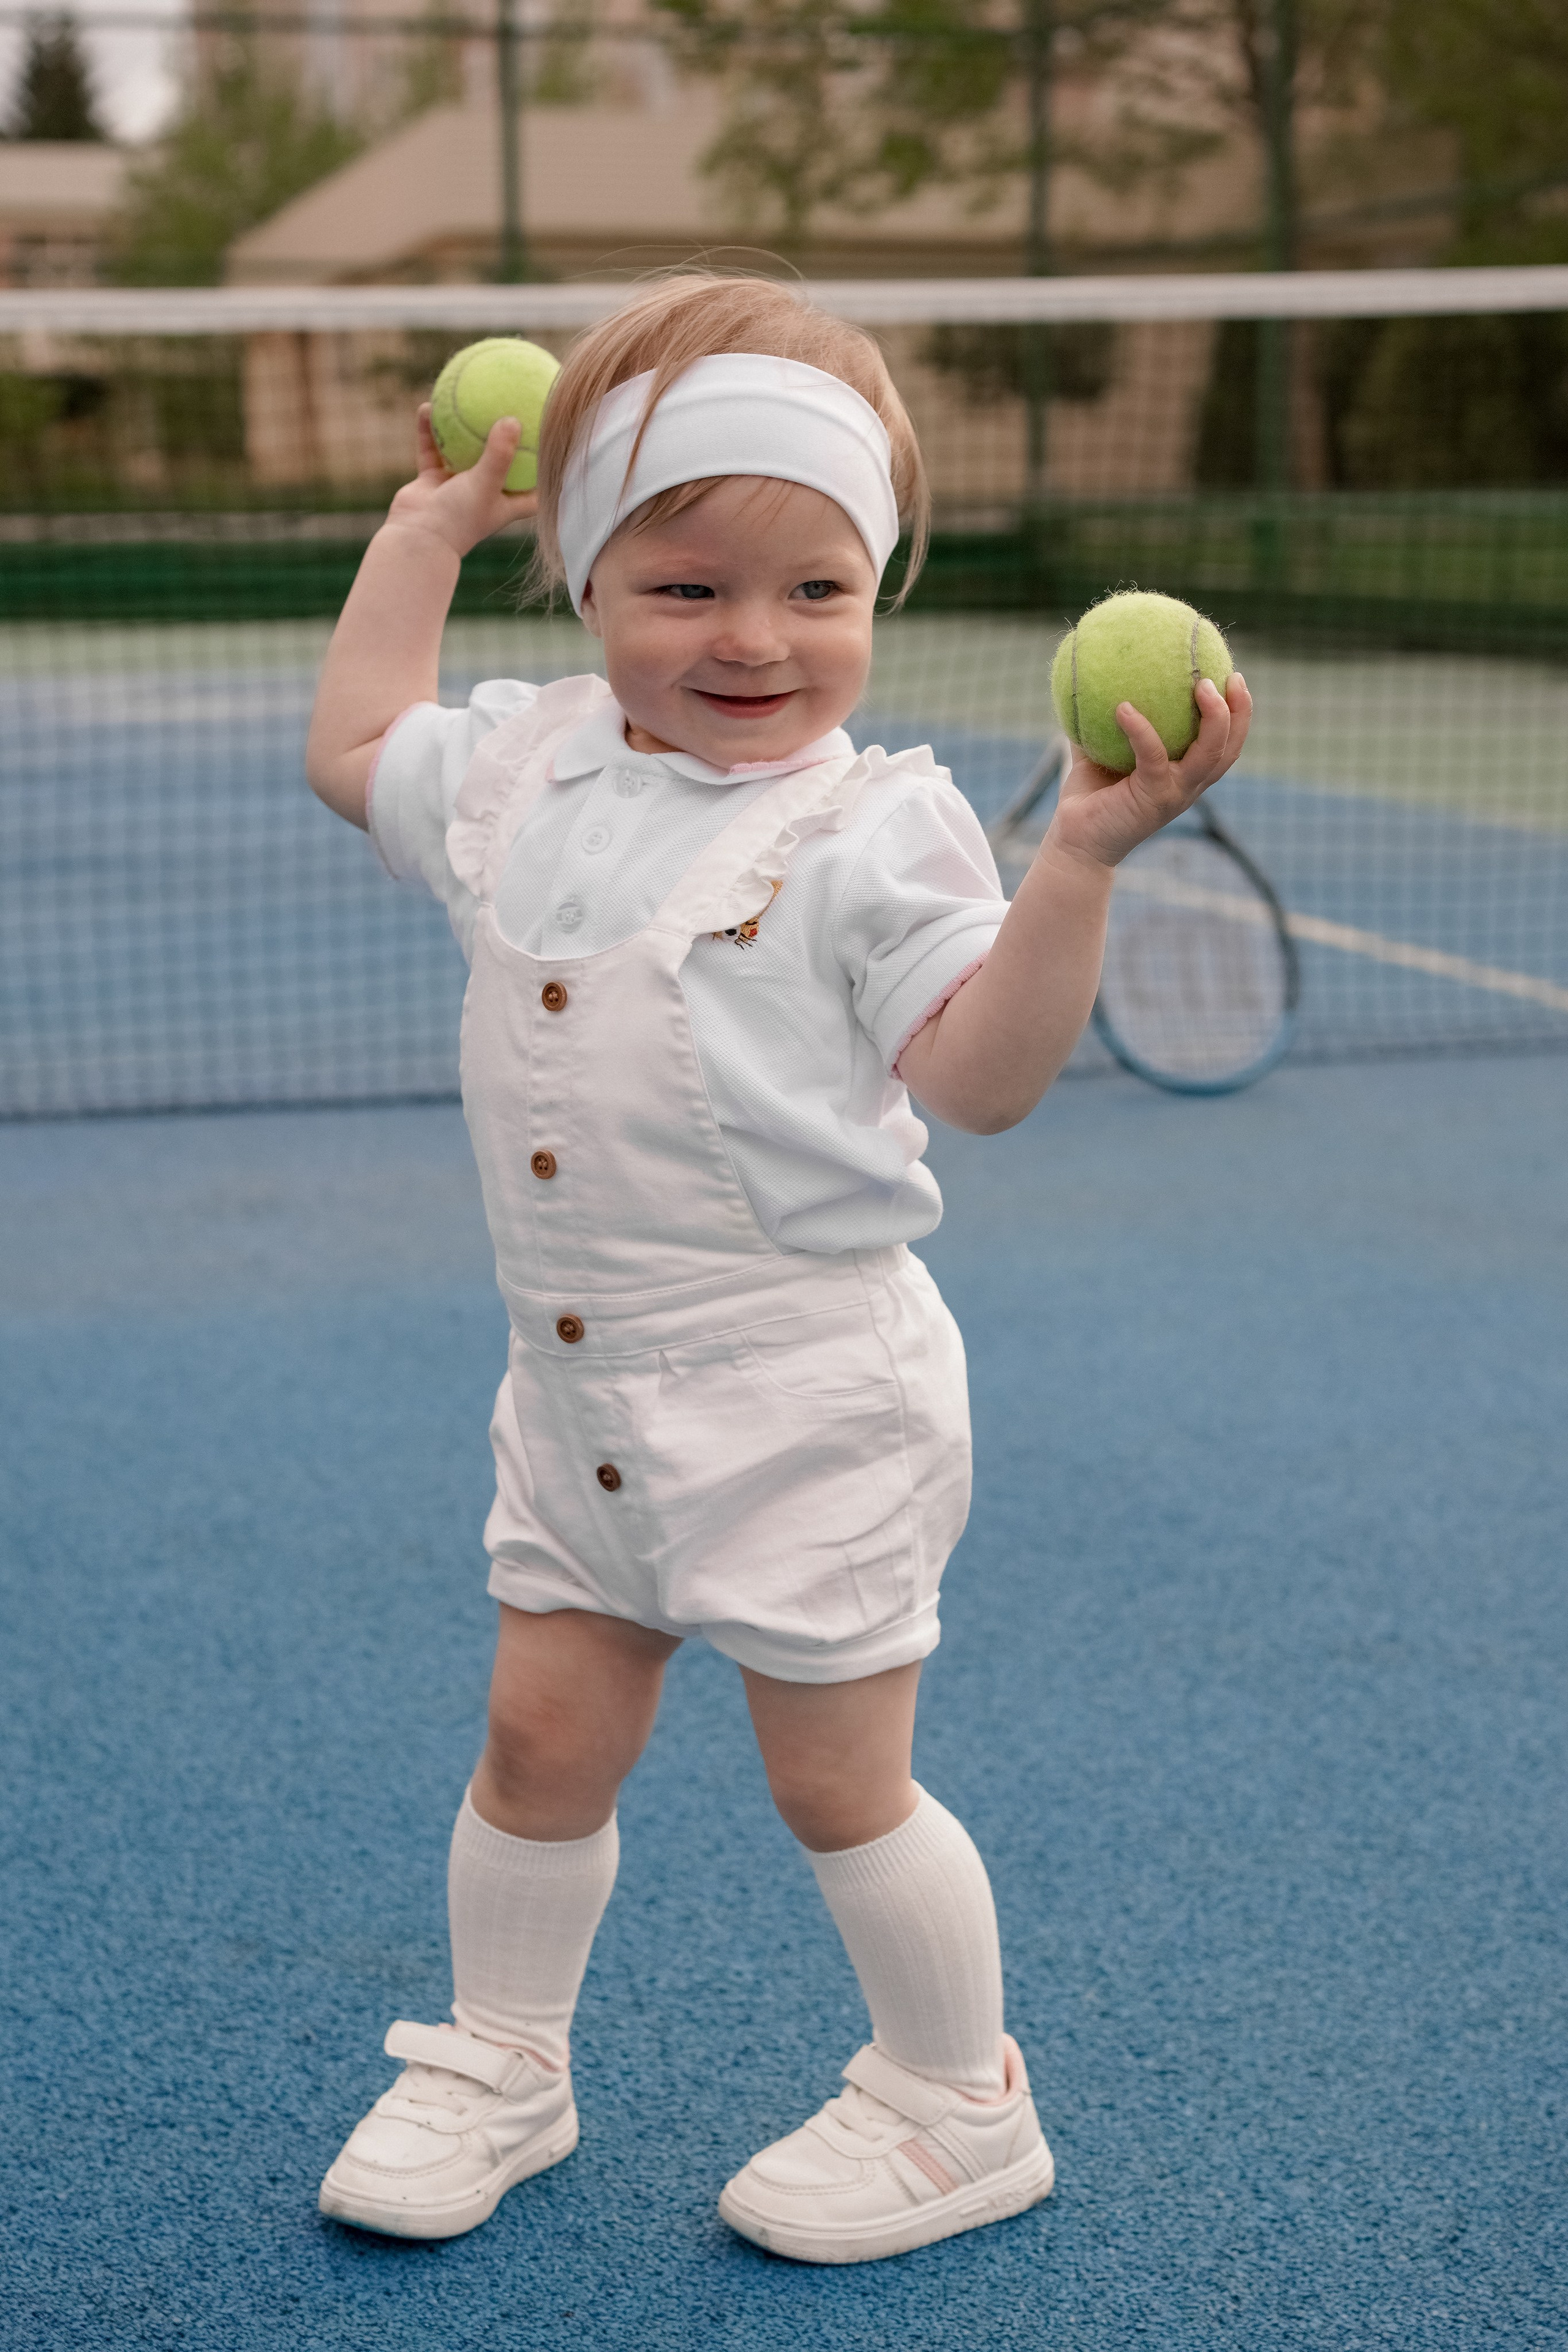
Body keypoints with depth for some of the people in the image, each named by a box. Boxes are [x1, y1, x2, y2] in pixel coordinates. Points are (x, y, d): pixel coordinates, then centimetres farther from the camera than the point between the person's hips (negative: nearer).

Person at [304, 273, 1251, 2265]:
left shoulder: (871, 824, -13)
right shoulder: (521, 765, 5)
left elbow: (980, 1069, -19)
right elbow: (350, 749, 24)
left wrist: (1083, 855, -29)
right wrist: (420, 534, 22)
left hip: (800, 1392, -5)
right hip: (577, 1391, 6)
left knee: (834, 1777, 5)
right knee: (542, 1736, 13)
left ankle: (957, 2109, 27)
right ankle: (496, 2062, 36)